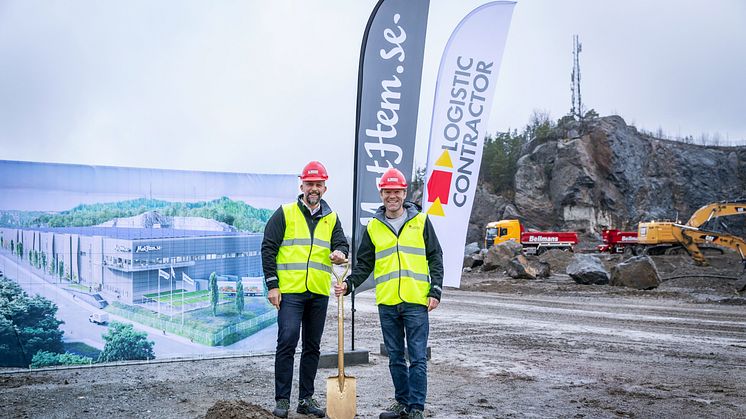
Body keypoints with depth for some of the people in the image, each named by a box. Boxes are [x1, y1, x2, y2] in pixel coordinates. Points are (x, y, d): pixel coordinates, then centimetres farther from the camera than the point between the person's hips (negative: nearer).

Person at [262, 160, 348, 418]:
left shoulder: (331, 218, 13)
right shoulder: (285, 213, 1)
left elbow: (341, 243, 6)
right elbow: (268, 248, -2)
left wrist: (339, 252, -20)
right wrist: (272, 285, -8)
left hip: (319, 292, 4)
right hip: (290, 291, -4)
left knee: (312, 347, 10)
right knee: (287, 343, -8)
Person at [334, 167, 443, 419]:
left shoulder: (420, 221, 4)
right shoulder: (373, 227, 9)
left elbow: (435, 258, 5)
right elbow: (364, 264, 13)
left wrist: (435, 291, -4)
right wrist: (349, 284, -3)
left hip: (416, 302, -3)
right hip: (387, 303, 3)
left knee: (417, 358, -3)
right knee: (395, 358, 12)